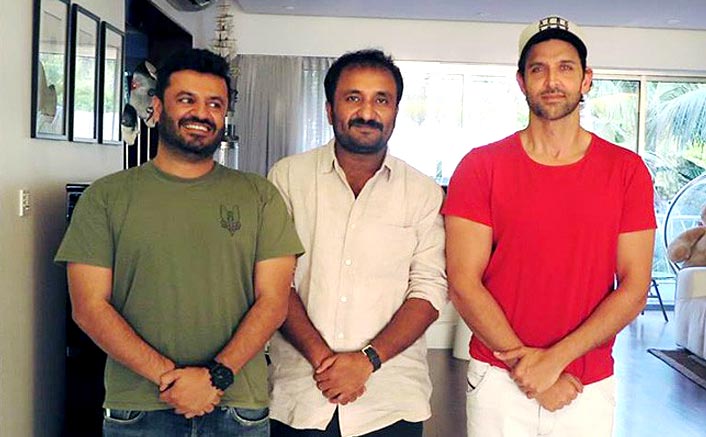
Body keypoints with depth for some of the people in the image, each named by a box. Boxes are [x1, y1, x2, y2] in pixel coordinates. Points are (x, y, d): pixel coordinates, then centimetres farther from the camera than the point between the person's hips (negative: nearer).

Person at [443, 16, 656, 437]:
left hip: (591, 387, 1)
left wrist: (555, 358, -15)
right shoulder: (482, 166, -5)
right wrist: (524, 363, -14)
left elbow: (634, 288, -5)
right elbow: (463, 283, -9)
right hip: (499, 382, -1)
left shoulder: (627, 170, -1)